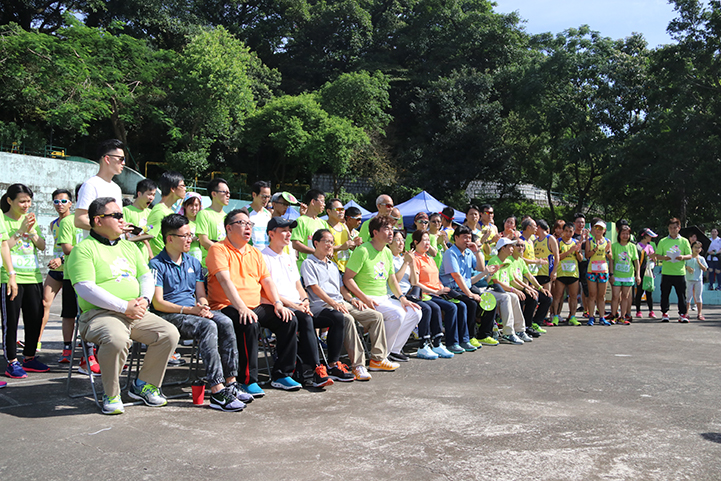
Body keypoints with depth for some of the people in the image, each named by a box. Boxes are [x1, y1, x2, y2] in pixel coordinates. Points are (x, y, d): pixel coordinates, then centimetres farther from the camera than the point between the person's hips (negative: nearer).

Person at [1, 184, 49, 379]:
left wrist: (32, 231, -7)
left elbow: (42, 247, 8)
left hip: (33, 277, 6)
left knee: (35, 319, 8)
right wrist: (20, 230, -17)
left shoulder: (31, 219, 13)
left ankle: (29, 358, 21)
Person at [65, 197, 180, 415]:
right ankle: (111, 394, -11)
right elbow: (86, 289, -14)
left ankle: (144, 384, 7)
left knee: (170, 333, -12)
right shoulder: (83, 249, -3)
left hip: (137, 314, 7)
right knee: (117, 339, -37)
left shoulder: (129, 247, 20)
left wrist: (144, 299, -5)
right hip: (99, 314, -7)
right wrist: (124, 306, -19)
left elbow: (146, 276, 18)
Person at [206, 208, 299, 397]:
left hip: (256, 307, 7)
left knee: (289, 320, -12)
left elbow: (266, 280, 14)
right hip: (227, 307, -7)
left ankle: (281, 374, -3)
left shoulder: (255, 253, 21)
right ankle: (248, 380, -23)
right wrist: (241, 307, -27)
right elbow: (225, 280, -15)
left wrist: (278, 303, -4)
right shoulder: (218, 249, -2)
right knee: (250, 324, -35)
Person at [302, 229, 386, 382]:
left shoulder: (333, 265, 28)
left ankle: (377, 358, -7)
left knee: (376, 316, -9)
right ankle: (357, 366, -36)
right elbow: (315, 287, -8)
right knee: (348, 319, -37)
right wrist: (333, 303, -20)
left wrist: (352, 299, 6)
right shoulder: (308, 263, 3)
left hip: (341, 303, 8)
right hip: (322, 305, -8)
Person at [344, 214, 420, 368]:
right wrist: (364, 298, -23)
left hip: (385, 298, 9)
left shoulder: (387, 253, 14)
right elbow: (347, 278, -15)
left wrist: (402, 298, 4)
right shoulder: (363, 250, -13)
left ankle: (394, 349, 6)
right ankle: (378, 359, -21)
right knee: (397, 313, -29)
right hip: (367, 300, -9)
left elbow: (392, 280, 21)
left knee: (415, 312, -1)